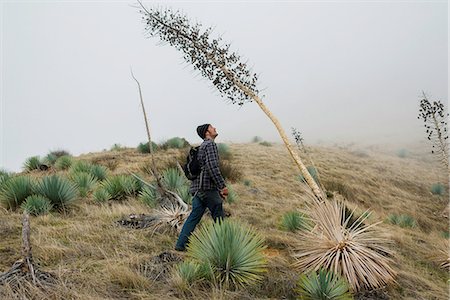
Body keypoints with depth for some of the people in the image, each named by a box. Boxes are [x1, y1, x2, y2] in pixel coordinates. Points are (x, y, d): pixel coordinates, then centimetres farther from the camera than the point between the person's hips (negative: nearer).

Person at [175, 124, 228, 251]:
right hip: (207, 188, -9)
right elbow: (212, 167, -21)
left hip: (197, 188, 9)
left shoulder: (202, 147, 24)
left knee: (194, 216, 10)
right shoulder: (210, 144, -8)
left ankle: (181, 244, 9)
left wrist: (219, 189, 23)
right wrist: (223, 186, -17)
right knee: (218, 217, 1)